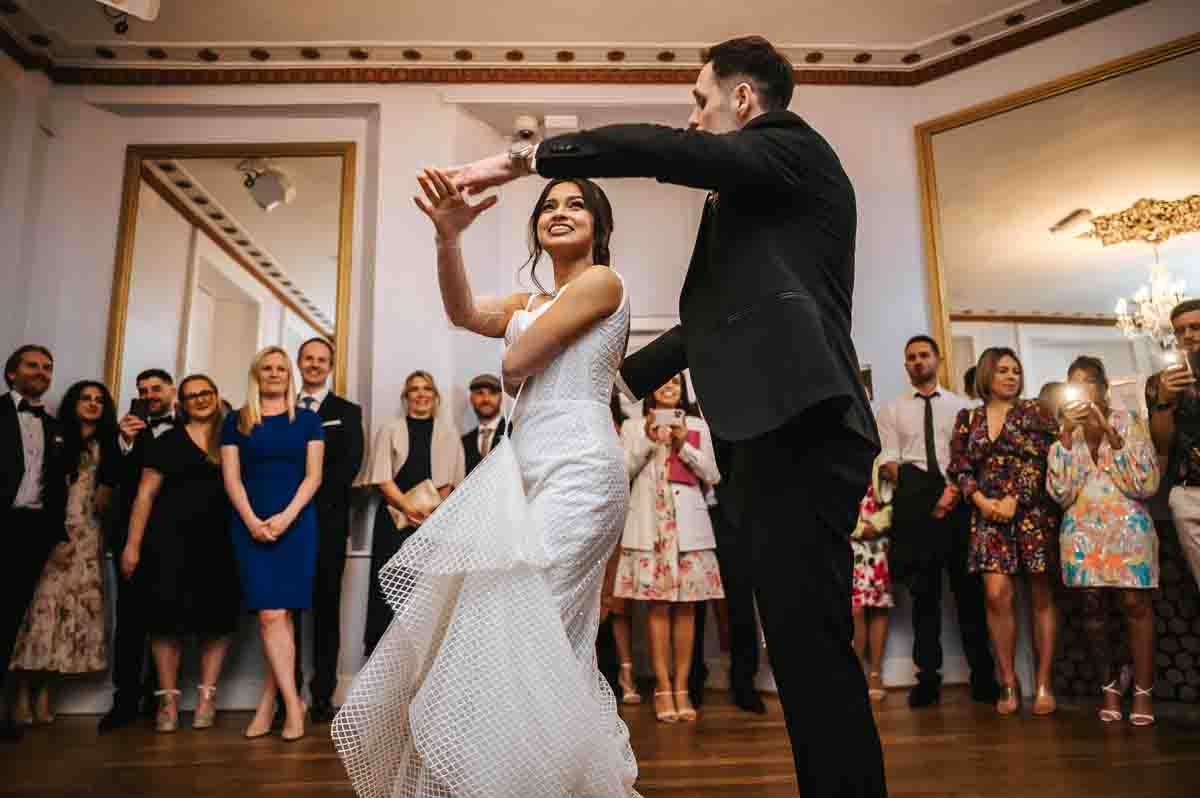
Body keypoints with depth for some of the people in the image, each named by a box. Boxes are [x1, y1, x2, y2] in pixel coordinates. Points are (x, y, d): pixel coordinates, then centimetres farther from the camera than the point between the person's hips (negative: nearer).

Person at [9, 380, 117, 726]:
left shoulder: (107, 449, 15)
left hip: (86, 539, 3)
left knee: (74, 609, -2)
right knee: (41, 605, -9)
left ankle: (44, 691, 4)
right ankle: (23, 693, -3)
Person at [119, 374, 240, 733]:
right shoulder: (168, 441, 5)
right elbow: (146, 493, 3)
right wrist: (133, 544, -3)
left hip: (219, 541, 1)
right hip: (172, 539, -1)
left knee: (217, 616, 0)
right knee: (169, 616, 0)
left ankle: (206, 697, 11)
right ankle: (167, 699, 11)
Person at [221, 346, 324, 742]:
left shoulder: (307, 419, 8)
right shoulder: (237, 422, 11)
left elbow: (313, 475, 2)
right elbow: (231, 478, 4)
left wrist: (286, 516, -11)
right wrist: (252, 521, -10)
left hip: (296, 523, 0)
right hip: (252, 526, 0)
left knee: (279, 613, -2)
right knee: (271, 615, -7)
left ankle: (267, 703, 7)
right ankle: (293, 704, -1)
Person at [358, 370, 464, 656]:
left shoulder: (447, 431, 9)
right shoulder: (390, 430, 8)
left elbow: (448, 479, 4)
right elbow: (382, 478, 0)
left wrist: (429, 512, -6)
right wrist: (408, 507, -12)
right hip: (395, 519, 0)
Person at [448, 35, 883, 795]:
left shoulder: (795, 148, 2)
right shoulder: (749, 199, 28)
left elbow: (668, 151, -13)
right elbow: (712, 318, 30)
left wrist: (525, 156, -9)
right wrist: (617, 379, 31)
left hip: (804, 427, -10)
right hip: (784, 431, 10)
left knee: (813, 640, -8)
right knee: (801, 641, 12)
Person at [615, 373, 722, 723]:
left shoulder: (697, 426, 13)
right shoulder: (633, 426, 11)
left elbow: (712, 475, 7)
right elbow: (623, 471, 2)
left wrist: (684, 444, -5)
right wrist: (648, 439, -8)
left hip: (689, 523, 1)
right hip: (650, 524, -1)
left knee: (685, 605, 0)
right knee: (657, 604, -4)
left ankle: (682, 687, 6)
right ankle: (663, 688, 2)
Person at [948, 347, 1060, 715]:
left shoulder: (1034, 412, 6)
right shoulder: (967, 418, 11)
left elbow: (1042, 462, -3)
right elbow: (959, 467, 7)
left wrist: (1014, 500, -13)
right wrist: (981, 501, -8)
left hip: (1033, 511, -1)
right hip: (988, 515, 1)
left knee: (1041, 596, 1)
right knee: (997, 595, -9)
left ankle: (1044, 684, 8)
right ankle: (1009, 683, 1)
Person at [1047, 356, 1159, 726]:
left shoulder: (1127, 421, 1)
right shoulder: (1064, 430, 5)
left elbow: (1147, 483, -9)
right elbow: (1060, 491, -7)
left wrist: (1109, 434, -16)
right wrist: (1067, 436, -13)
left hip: (1127, 526, -1)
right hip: (1083, 530, 2)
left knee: (1135, 602, -5)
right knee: (1093, 605, 2)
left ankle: (1143, 690, 6)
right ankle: (1109, 686, 15)